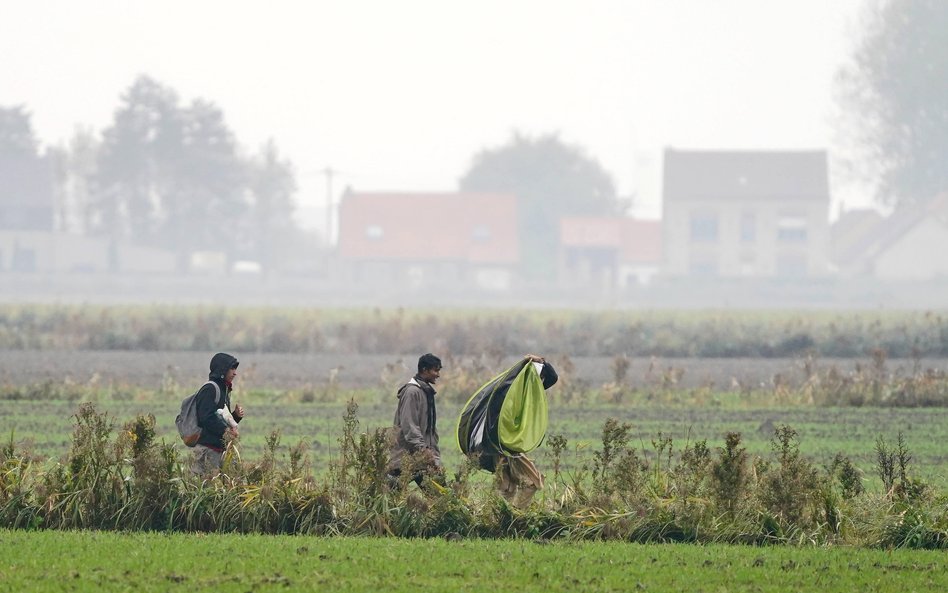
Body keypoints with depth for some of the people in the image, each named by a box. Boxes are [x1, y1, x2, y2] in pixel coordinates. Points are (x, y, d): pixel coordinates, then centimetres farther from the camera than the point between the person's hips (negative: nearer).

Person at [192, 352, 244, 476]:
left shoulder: (224, 390, 20)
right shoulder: (210, 389, -10)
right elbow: (206, 417, -20)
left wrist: (236, 415, 6)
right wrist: (225, 430, -21)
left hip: (219, 448, 9)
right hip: (207, 448, -9)